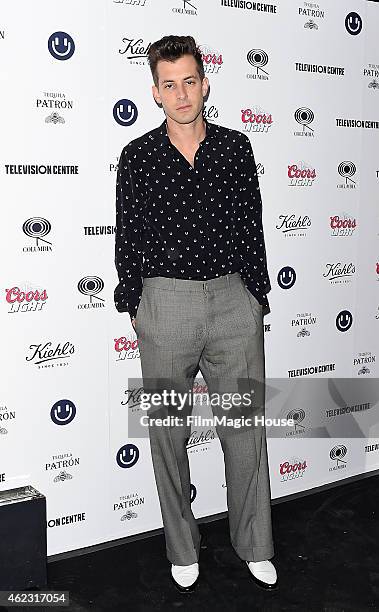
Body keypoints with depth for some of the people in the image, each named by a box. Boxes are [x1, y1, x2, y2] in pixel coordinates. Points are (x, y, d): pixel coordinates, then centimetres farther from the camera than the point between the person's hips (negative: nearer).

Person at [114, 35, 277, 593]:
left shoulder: (236, 148, 6)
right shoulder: (138, 156, 2)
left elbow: (251, 228, 8)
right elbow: (127, 237, 4)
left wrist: (257, 297, 6)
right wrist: (133, 306, 2)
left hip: (233, 299, 1)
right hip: (165, 302, -1)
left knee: (247, 429, 7)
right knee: (169, 435, 9)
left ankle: (255, 547, 27)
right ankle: (183, 550, 29)